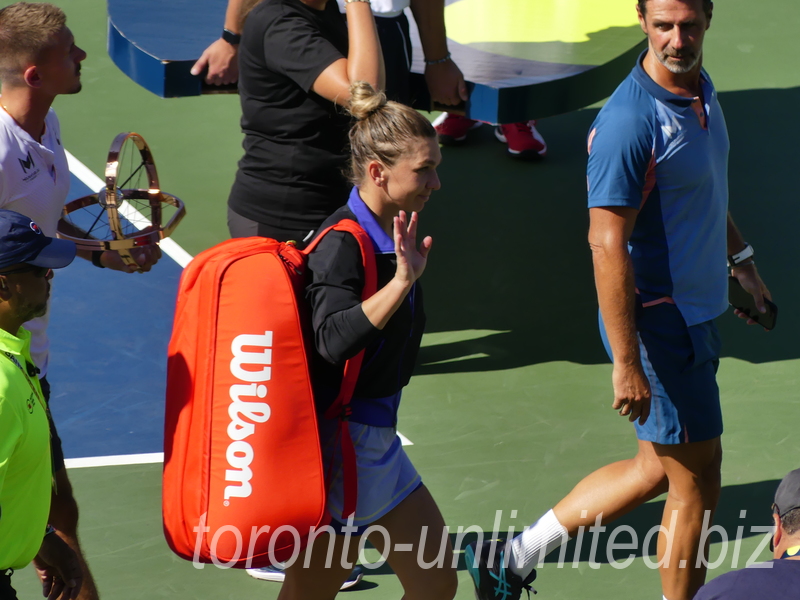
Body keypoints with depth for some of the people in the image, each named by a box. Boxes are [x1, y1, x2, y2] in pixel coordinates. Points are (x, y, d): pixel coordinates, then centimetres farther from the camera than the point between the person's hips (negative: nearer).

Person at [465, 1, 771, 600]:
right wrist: (627, 363, -26)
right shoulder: (630, 121, -24)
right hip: (659, 323, -9)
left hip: (695, 314, 9)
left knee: (658, 470, 18)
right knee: (696, 486, 2)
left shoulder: (700, 86, 5)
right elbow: (607, 243, -26)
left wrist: (741, 259, 32)